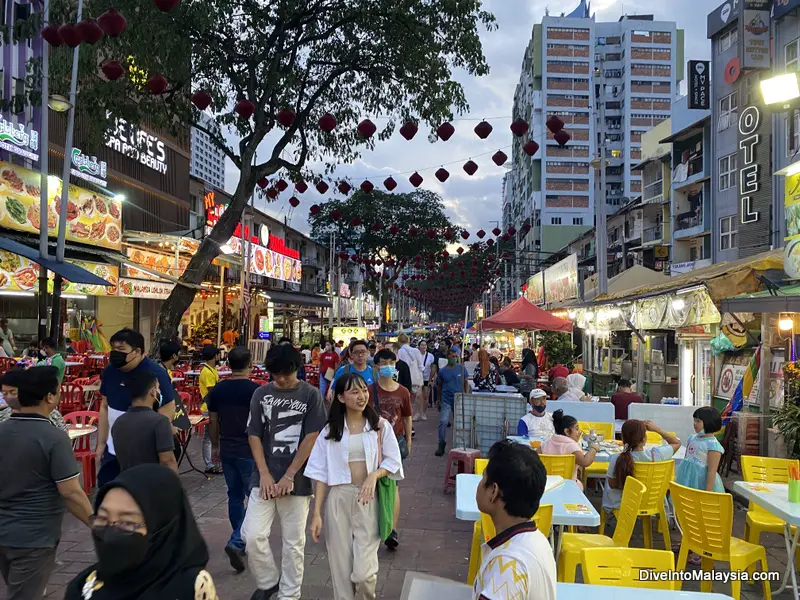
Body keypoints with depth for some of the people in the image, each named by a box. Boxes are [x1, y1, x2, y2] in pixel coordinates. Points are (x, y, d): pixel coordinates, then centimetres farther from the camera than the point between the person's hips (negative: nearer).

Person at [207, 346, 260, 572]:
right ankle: (237, 542, -11)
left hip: (227, 450, 5)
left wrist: (215, 447, 20)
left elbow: (213, 422, 8)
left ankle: (240, 541, 29)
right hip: (249, 451, -5)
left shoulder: (217, 390, 1)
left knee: (235, 496, 18)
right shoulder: (255, 390, -14)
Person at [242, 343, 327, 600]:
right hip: (264, 479, 2)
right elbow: (254, 435, 3)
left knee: (293, 542, 7)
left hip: (296, 480, -2)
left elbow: (311, 438, -7)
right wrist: (264, 474, -7)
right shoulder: (261, 394, 4)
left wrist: (289, 476, -11)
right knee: (252, 535, -3)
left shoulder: (311, 395, -3)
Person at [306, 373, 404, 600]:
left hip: (368, 499, -1)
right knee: (340, 566, 5)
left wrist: (374, 475, -15)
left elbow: (393, 461, 5)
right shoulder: (330, 430, 3)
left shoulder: (380, 426, 1)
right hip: (338, 498, 1)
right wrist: (316, 513, -2)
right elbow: (321, 473, 3)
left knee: (363, 571, -6)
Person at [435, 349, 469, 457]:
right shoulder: (442, 371, 1)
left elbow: (466, 383, 8)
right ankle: (441, 444, -1)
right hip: (446, 400, -1)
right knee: (443, 422, -11)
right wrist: (439, 401, 12)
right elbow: (439, 386, 10)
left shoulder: (462, 369, 2)